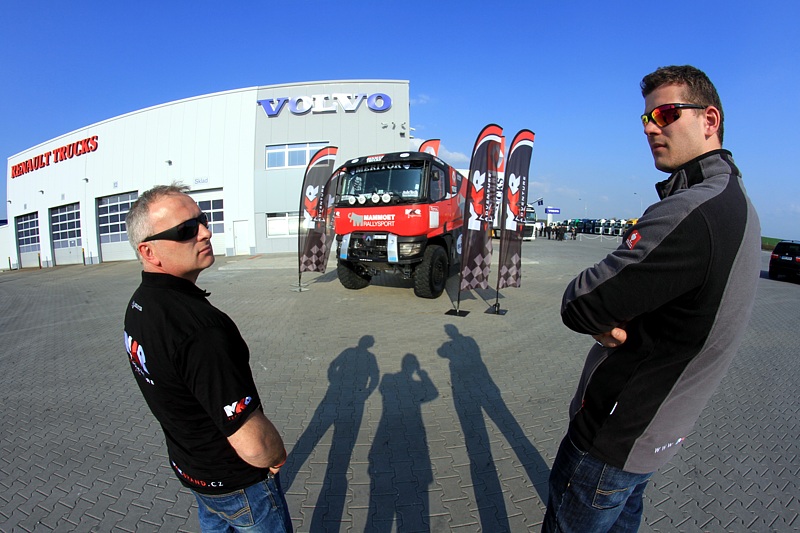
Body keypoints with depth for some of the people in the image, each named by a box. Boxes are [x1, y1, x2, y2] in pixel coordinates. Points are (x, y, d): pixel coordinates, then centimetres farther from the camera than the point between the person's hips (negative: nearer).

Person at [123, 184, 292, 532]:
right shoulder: (199, 327, -38)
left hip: (188, 464, 8)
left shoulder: (137, 304, -6)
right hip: (236, 482, -8)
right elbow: (254, 446, -36)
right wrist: (277, 456, -13)